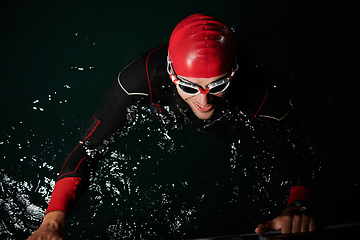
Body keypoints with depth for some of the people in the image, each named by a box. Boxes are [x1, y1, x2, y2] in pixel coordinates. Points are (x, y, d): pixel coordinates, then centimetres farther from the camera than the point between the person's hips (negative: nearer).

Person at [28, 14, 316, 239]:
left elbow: (300, 154, -32)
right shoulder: (145, 75, -45)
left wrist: (298, 209, -54)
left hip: (236, 132, 0)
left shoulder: (262, 95, -46)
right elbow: (89, 148, -39)